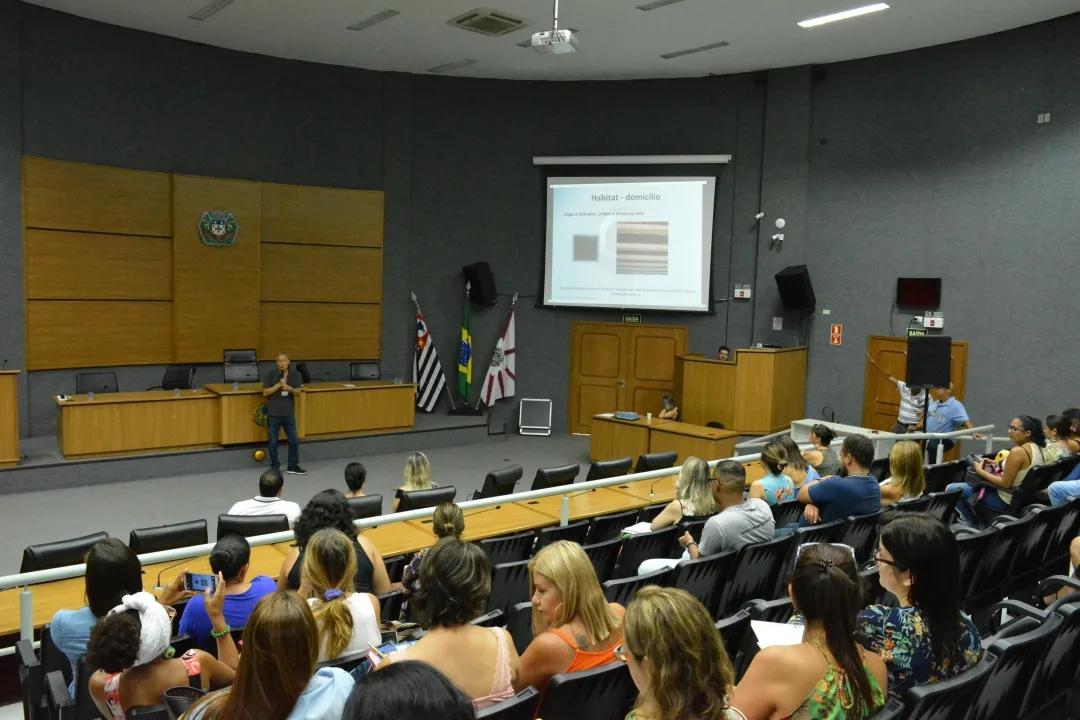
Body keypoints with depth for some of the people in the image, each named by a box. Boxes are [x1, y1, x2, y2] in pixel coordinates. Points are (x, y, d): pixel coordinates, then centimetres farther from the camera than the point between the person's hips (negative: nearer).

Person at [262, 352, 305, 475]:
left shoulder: (295, 374, 0)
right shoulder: (271, 374, -6)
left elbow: (297, 391, -4)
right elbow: (265, 392, -8)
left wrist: (289, 388, -25)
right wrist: (278, 385, -20)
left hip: (289, 413, 2)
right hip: (273, 413, -2)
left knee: (293, 440, 6)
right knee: (273, 442, 6)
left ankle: (293, 466, 19)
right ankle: (275, 467, 18)